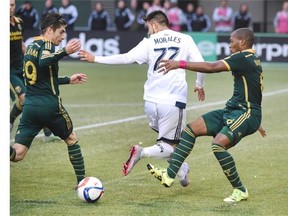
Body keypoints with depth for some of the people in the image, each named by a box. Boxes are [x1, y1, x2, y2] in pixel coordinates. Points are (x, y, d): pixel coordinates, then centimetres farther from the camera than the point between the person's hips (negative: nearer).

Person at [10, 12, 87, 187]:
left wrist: (68, 80, 34)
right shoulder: (46, 45, -7)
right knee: (72, 139, 20)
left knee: (17, 153, -4)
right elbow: (43, 61, -32)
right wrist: (65, 52, -41)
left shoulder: (31, 47, 19)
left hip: (30, 107, 6)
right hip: (50, 106, -6)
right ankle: (82, 181, 25)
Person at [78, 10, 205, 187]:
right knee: (169, 147, 2)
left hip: (151, 101, 3)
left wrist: (95, 59, 3)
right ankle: (142, 152, -23)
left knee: (166, 139, 25)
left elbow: (126, 58, -4)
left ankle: (182, 171, 20)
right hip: (174, 101, -3)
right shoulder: (185, 40, 4)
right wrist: (199, 85, 18)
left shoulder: (150, 42, 4)